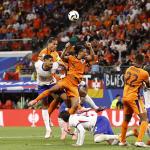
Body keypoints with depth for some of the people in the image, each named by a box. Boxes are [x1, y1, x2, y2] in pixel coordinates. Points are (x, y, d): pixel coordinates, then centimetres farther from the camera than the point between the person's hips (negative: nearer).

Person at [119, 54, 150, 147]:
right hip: (134, 98, -7)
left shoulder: (129, 69, 3)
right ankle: (139, 141, -20)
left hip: (125, 97, 7)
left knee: (126, 119, 21)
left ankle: (122, 141, 31)